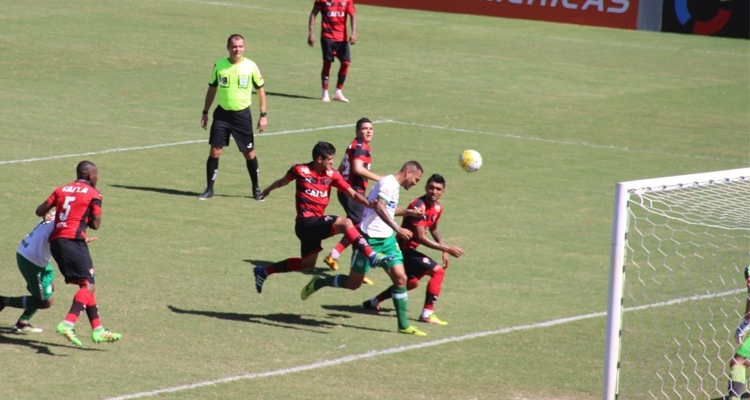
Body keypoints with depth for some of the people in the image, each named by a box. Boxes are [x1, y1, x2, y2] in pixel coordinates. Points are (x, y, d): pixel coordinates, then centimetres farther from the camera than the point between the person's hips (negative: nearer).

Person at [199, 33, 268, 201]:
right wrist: (205, 112, 9)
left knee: (249, 153, 4)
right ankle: (209, 189, 4)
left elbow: (260, 89, 4)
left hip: (243, 115, -1)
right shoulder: (219, 65, -1)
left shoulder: (251, 66, -5)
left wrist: (263, 115, 0)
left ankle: (256, 188, 21)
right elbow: (212, 89, 11)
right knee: (215, 151, -5)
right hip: (222, 113, 1)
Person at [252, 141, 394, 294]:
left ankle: (264, 271, 36)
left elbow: (352, 194, -2)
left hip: (317, 223, 7)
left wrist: (371, 204, -16)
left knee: (307, 264, 23)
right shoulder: (300, 170, -8)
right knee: (345, 223, -27)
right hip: (306, 223, -7)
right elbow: (283, 181, 14)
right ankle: (372, 256, -37)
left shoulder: (332, 175, 2)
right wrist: (268, 190, 32)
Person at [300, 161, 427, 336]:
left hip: (386, 239, 9)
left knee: (400, 277, -5)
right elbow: (379, 207, -31)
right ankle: (318, 283, 25)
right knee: (353, 283, 1)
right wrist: (398, 229, -36)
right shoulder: (389, 183, -16)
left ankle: (403, 325, 0)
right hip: (370, 239, -9)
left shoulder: (394, 185, 14)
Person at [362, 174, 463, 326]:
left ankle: (373, 302, 39)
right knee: (437, 271, -18)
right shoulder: (418, 206, -25)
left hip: (409, 249, 10)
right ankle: (427, 313, -16)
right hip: (403, 248, -10)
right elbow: (421, 238, -28)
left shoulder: (437, 208, 4)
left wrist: (444, 251, 13)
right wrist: (447, 249, -26)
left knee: (411, 283, 28)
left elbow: (433, 229, 23)